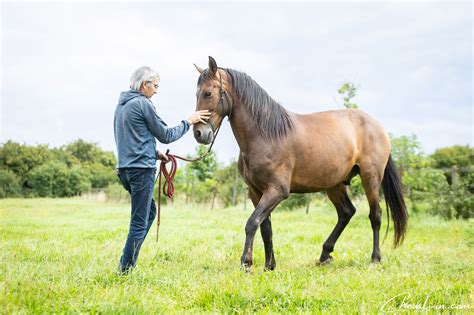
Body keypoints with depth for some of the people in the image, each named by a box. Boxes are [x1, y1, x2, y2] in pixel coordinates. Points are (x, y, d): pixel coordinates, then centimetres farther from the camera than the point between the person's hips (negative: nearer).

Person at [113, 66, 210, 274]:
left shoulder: (122, 104, 15)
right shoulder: (143, 104, -12)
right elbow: (165, 135, -6)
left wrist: (154, 153, 18)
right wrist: (188, 122, 4)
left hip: (125, 168, 10)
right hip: (142, 169, -10)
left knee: (149, 211, 22)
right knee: (139, 222, -4)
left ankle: (126, 263, 19)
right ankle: (126, 270, -3)